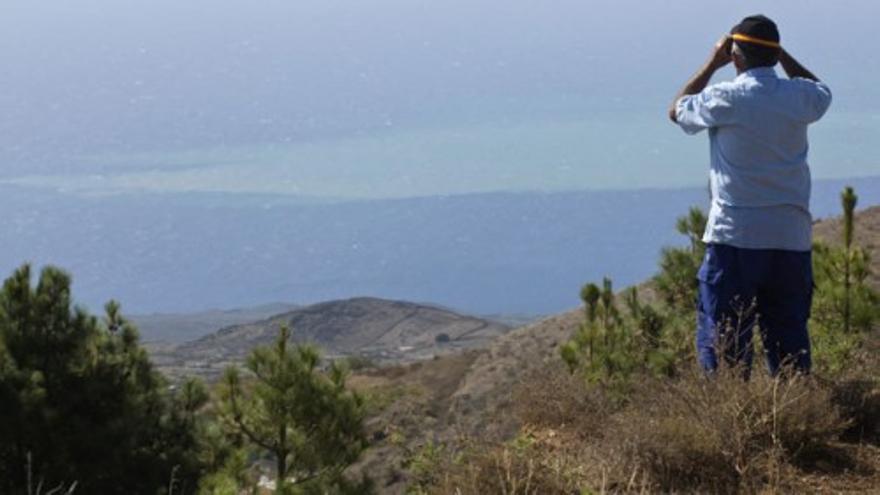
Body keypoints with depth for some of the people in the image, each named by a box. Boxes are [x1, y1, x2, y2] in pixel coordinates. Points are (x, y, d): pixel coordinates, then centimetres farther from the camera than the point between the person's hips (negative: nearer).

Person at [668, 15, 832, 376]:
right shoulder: (799, 96, 1)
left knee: (722, 333, 1)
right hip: (792, 237, 4)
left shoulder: (725, 98, -9)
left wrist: (712, 64, 14)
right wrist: (781, 54, 23)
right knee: (789, 333, 11)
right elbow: (822, 91, 28)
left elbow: (676, 110, 11)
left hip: (734, 235, -4)